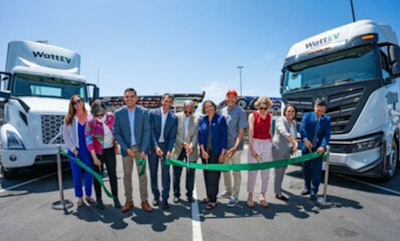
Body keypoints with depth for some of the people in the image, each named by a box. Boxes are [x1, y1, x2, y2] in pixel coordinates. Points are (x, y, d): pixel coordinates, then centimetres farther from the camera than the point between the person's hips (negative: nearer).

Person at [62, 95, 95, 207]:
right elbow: (65, 136, 1)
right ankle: (79, 197, 23)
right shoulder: (69, 119, 0)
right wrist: (73, 149, -6)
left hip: (88, 149, 0)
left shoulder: (90, 117, -1)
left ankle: (88, 195, 26)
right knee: (76, 175, 8)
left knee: (89, 173, 7)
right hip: (74, 150, 0)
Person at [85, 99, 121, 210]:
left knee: (113, 175, 5)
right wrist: (94, 158, -15)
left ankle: (115, 198, 17)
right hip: (97, 152, -2)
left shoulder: (111, 117, -10)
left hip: (110, 150, 2)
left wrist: (116, 146, 9)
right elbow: (89, 141, -15)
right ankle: (98, 199, 22)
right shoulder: (90, 122, -18)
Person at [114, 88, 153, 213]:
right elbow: (116, 133, -3)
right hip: (126, 149, 1)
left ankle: (144, 201, 17)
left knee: (142, 175, 5)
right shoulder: (118, 113, -4)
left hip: (140, 148, -1)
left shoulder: (143, 112, -6)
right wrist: (126, 148, -11)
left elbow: (146, 132, -6)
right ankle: (129, 201, 23)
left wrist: (143, 150, -12)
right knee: (127, 175, 10)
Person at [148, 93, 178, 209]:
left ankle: (165, 198, 9)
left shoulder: (174, 118, -1)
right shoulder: (153, 113, -4)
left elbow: (172, 136, -3)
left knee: (165, 173, -1)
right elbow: (151, 132, -9)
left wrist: (169, 150, -15)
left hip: (165, 146, 0)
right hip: (153, 146, 0)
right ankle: (156, 196, 25)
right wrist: (156, 147, -18)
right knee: (153, 172, 9)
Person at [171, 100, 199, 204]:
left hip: (191, 150, 0)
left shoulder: (197, 118, -3)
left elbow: (196, 135, -6)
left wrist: (191, 146, -20)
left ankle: (190, 194, 23)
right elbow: (174, 133, -6)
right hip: (178, 149, 0)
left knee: (191, 173, 8)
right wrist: (183, 143, -16)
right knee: (177, 173, 8)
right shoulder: (176, 117, -2)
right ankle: (176, 194, 23)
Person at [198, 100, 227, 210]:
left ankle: (213, 200, 10)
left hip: (216, 152, -3)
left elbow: (224, 136, -6)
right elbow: (200, 136, 2)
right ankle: (209, 196, 25)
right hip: (205, 151, 4)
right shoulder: (202, 120, 6)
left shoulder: (221, 118, -3)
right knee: (207, 175, 10)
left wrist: (222, 153, -10)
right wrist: (203, 150, -10)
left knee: (214, 175, -1)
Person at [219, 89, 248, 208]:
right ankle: (228, 191, 38)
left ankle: (235, 197, 16)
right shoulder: (222, 111, 5)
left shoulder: (240, 112, -11)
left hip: (235, 146, -6)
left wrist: (235, 147, -24)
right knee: (225, 169, 19)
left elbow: (241, 131, -15)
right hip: (223, 146, 6)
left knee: (236, 172, 4)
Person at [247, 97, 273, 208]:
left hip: (267, 144, 4)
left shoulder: (269, 117, 7)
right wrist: (252, 149, -19)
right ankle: (250, 196, 14)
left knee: (266, 172, 7)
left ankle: (262, 195, 21)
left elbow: (270, 133, 12)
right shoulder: (252, 115, -6)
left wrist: (271, 147, 10)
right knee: (252, 171, 2)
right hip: (255, 143, -4)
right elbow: (250, 133, -12)